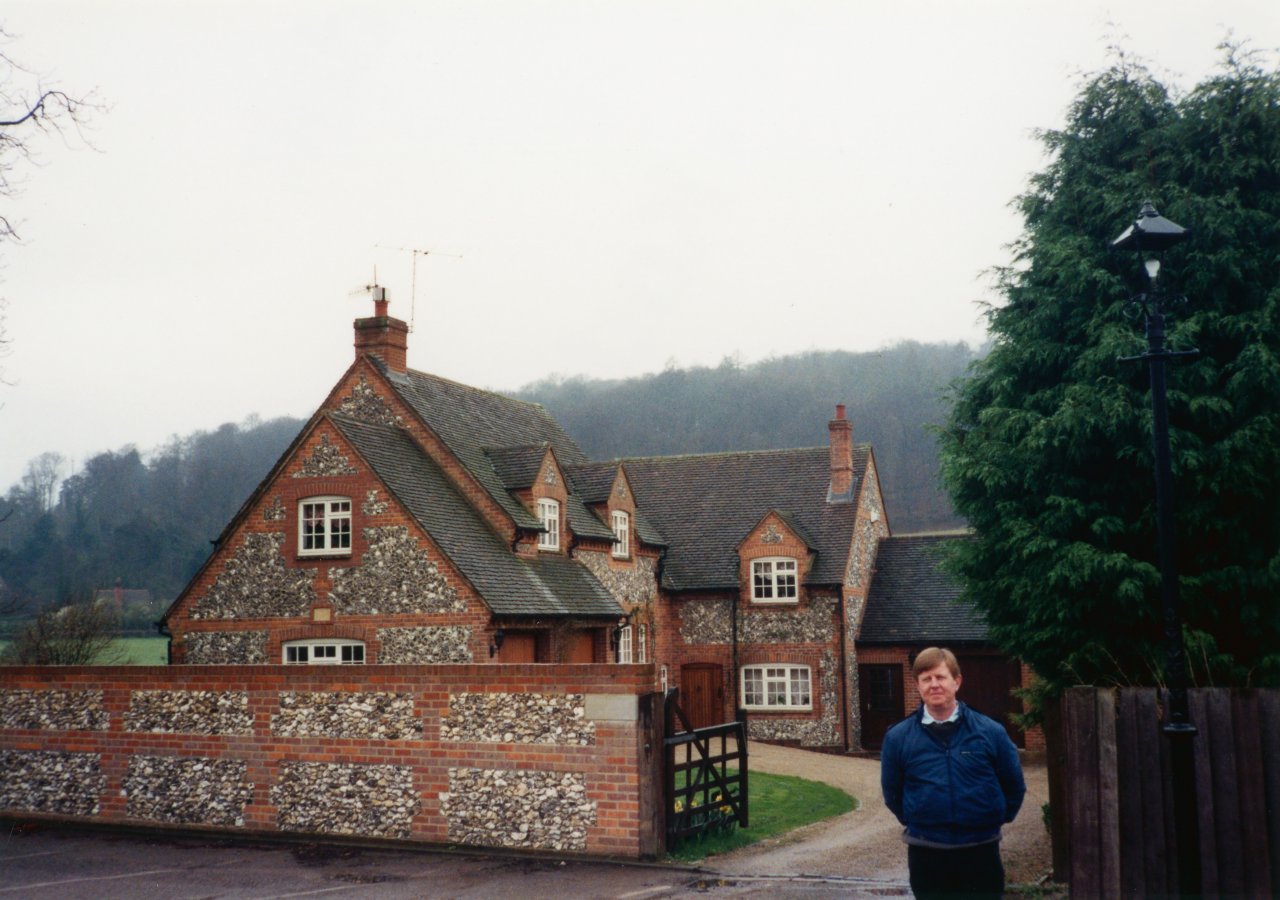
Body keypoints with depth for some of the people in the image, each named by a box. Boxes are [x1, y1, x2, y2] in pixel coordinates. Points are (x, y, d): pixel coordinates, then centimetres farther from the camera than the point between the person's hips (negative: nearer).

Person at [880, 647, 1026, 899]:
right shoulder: (898, 737, -3)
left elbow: (1014, 786, 9)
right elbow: (892, 792, 11)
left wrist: (995, 819, 10)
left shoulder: (990, 731, -4)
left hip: (981, 850, 0)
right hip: (926, 854, 1)